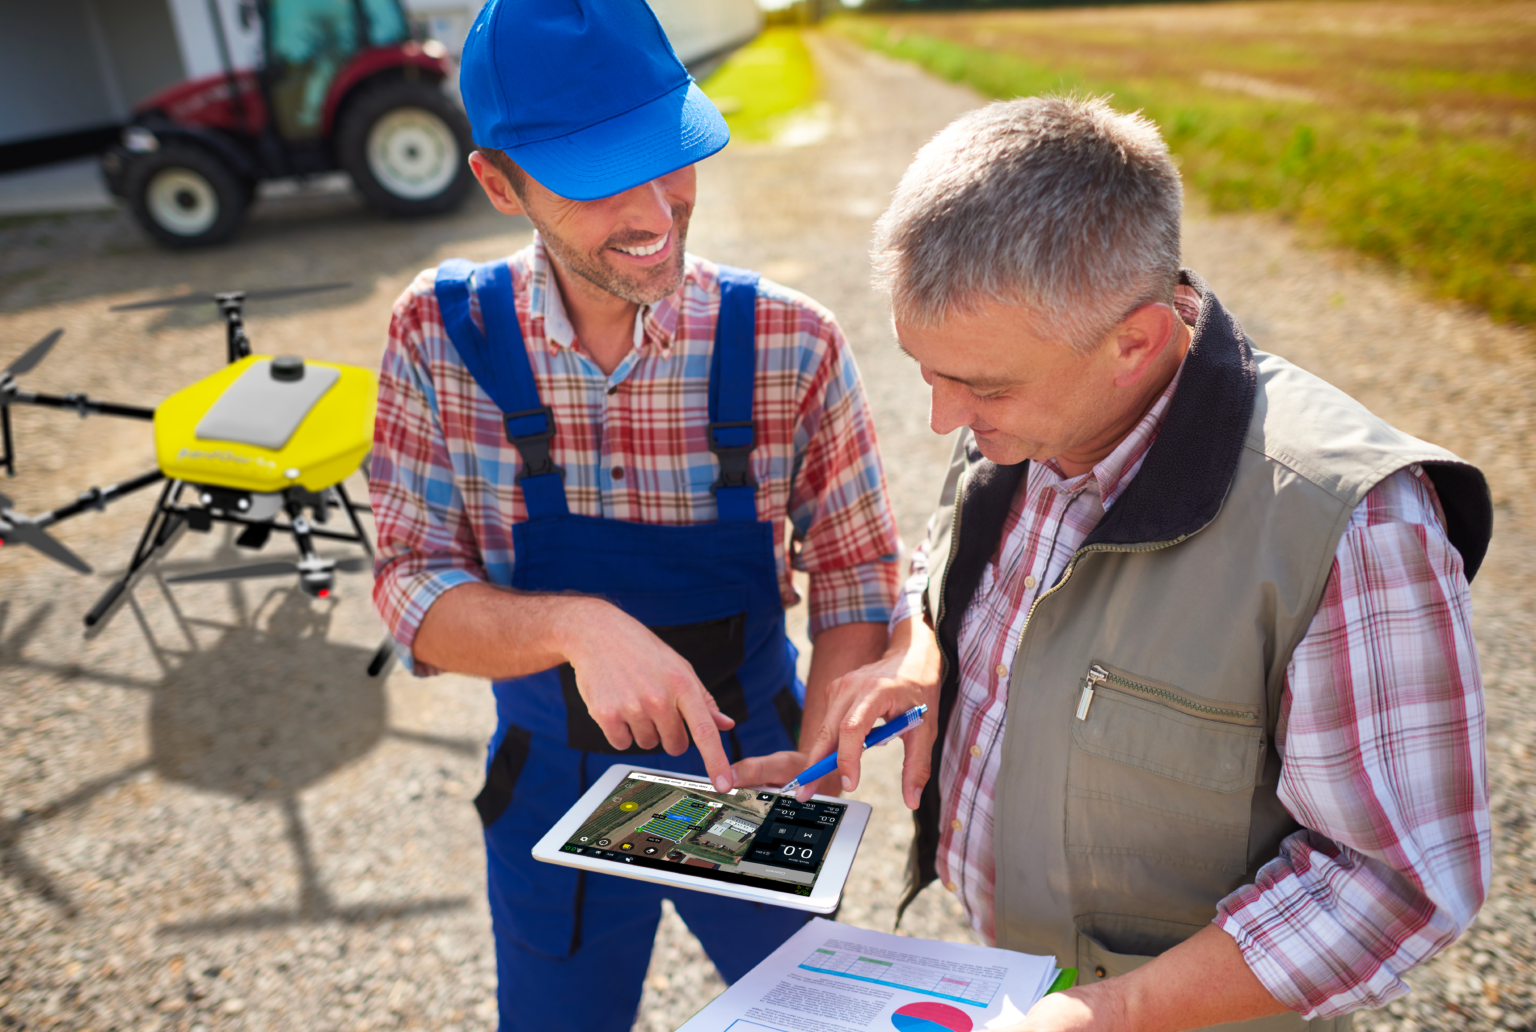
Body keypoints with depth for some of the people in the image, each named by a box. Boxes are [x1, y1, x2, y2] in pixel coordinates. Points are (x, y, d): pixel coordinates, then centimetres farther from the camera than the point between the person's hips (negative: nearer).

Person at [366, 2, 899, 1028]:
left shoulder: (791, 347, -19)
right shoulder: (442, 337, -15)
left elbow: (857, 578, -9)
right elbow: (414, 593, -14)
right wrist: (574, 626, -33)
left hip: (747, 772, 0)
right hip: (552, 791, 1)